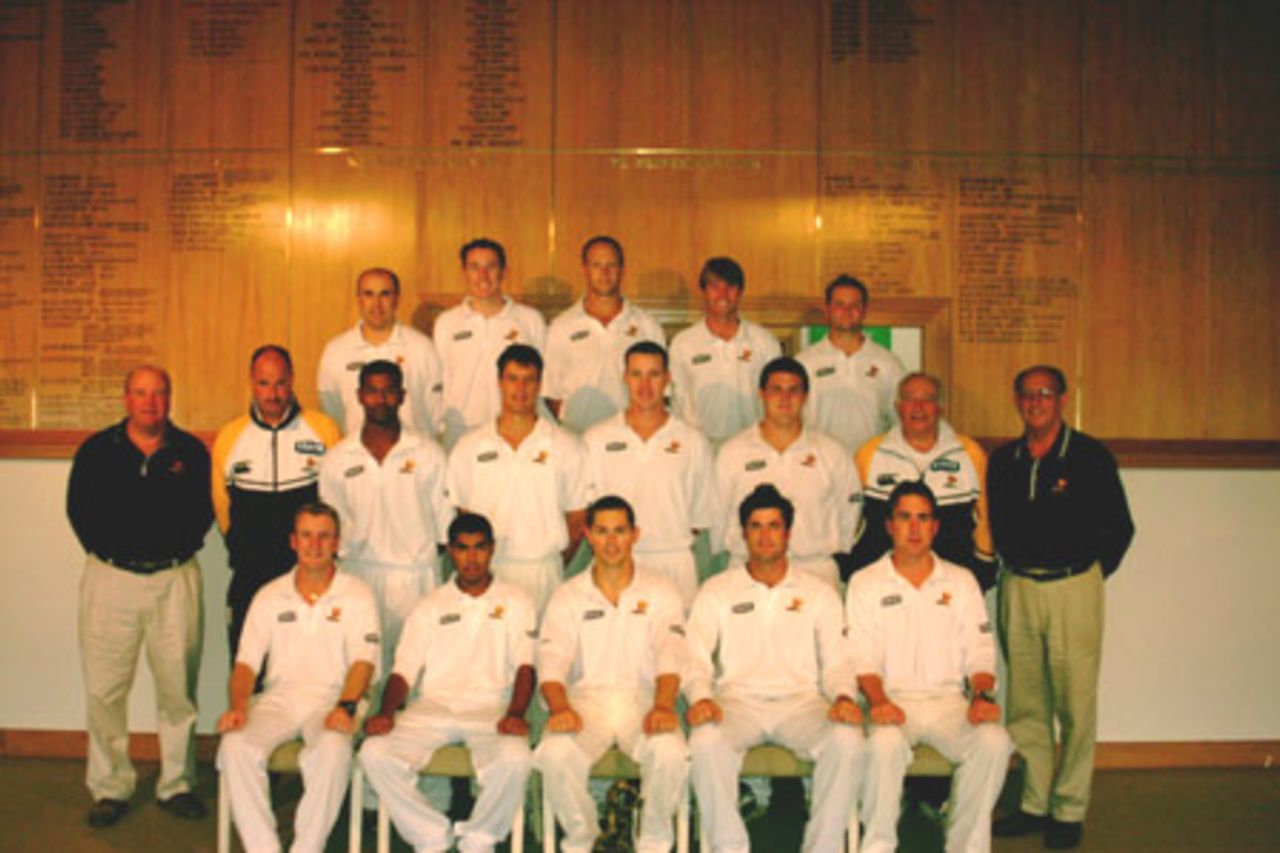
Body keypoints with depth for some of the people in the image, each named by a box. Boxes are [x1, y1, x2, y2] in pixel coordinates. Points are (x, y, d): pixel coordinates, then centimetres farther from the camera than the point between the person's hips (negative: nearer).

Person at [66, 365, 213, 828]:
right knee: (104, 688, 2)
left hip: (175, 577, 0)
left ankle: (177, 784, 17)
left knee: (178, 686, 4)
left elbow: (203, 510, 8)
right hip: (111, 577, 0)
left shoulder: (191, 451, 6)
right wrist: (105, 549, 1)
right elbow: (79, 508, 7)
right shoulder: (96, 450, 6)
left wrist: (180, 548, -1)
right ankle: (110, 788, 15)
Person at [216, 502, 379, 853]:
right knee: (235, 746, -27)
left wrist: (346, 706, -21)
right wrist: (237, 706, -10)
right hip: (278, 698, 3)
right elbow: (246, 662, 9)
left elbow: (363, 660, -4)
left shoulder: (356, 595, 7)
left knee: (333, 751, -34)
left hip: (331, 700, -2)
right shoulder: (269, 597, 15)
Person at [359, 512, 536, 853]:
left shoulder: (515, 602, 13)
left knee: (515, 759, -34)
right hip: (432, 706, 2)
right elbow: (404, 670, 11)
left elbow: (524, 666, 1)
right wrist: (387, 712, -10)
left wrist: (515, 713, -18)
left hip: (491, 708, -2)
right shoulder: (430, 607, 18)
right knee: (375, 753, -24)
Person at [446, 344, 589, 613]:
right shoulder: (468, 447, 7)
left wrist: (553, 565, 5)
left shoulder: (566, 447, 4)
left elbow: (577, 521, 8)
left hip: (544, 573, 0)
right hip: (486, 571, 1)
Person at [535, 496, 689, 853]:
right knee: (556, 754, -30)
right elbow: (552, 662, -2)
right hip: (585, 700, 1)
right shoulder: (567, 597, 11)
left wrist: (663, 706, -24)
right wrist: (560, 708, -23)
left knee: (671, 754, -32)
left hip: (643, 699, 0)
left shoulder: (660, 593, 10)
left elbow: (670, 657, -5)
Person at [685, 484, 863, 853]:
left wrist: (844, 697, -11)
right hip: (737, 698, -1)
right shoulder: (716, 591, 13)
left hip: (801, 698, 1)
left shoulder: (820, 593, 16)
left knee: (848, 739, -30)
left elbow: (836, 661, 11)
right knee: (706, 740, -34)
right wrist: (700, 697, -15)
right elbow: (696, 658, 5)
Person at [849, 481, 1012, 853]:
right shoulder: (865, 583, 8)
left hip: (948, 698, 2)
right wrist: (878, 701, -18)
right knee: (884, 744, -35)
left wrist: (983, 695, -9)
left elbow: (979, 651, 11)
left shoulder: (961, 581, 15)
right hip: (893, 700, -2)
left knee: (994, 742, -28)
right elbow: (863, 658, 0)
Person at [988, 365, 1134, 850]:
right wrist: (1010, 568, 11)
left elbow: (1119, 527, 2)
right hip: (1018, 588, 4)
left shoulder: (1090, 456, -3)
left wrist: (1089, 575, 2)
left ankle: (1069, 809, 13)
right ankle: (1035, 803, 20)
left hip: (1073, 587, -4)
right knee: (1026, 704, 9)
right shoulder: (1002, 461, 8)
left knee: (1075, 704, 1)